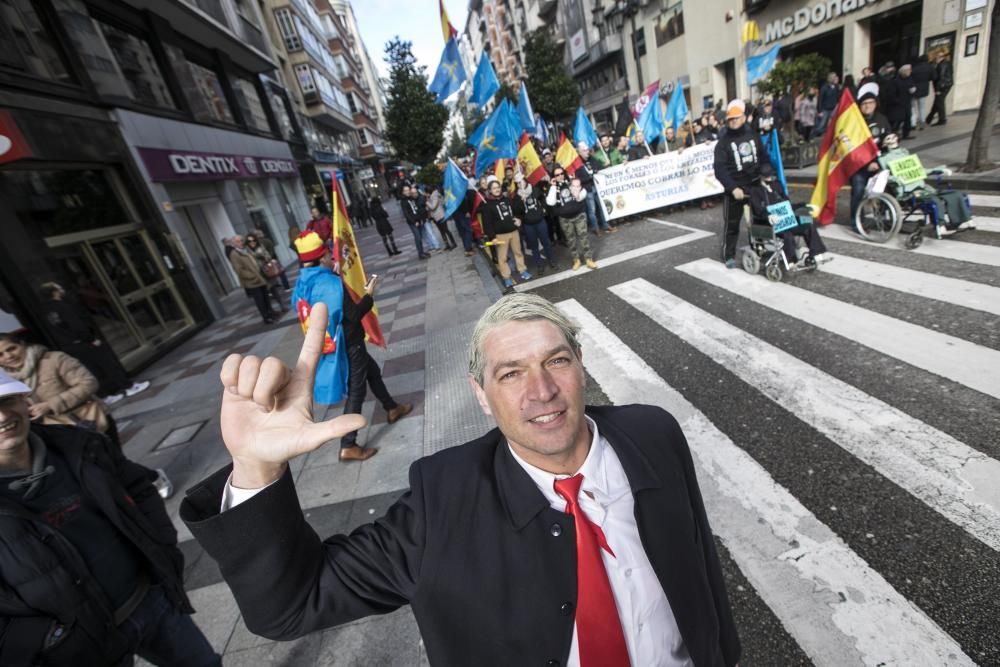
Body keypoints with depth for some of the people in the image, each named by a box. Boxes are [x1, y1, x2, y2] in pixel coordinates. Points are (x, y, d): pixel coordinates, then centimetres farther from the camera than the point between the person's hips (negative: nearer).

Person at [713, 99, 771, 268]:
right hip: (734, 189, -4)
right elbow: (720, 170, -15)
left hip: (756, 185, 4)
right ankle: (728, 256, 12)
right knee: (732, 224, 2)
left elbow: (764, 158, 12)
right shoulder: (723, 142, -5)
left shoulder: (754, 135, 7)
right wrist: (733, 188, -25)